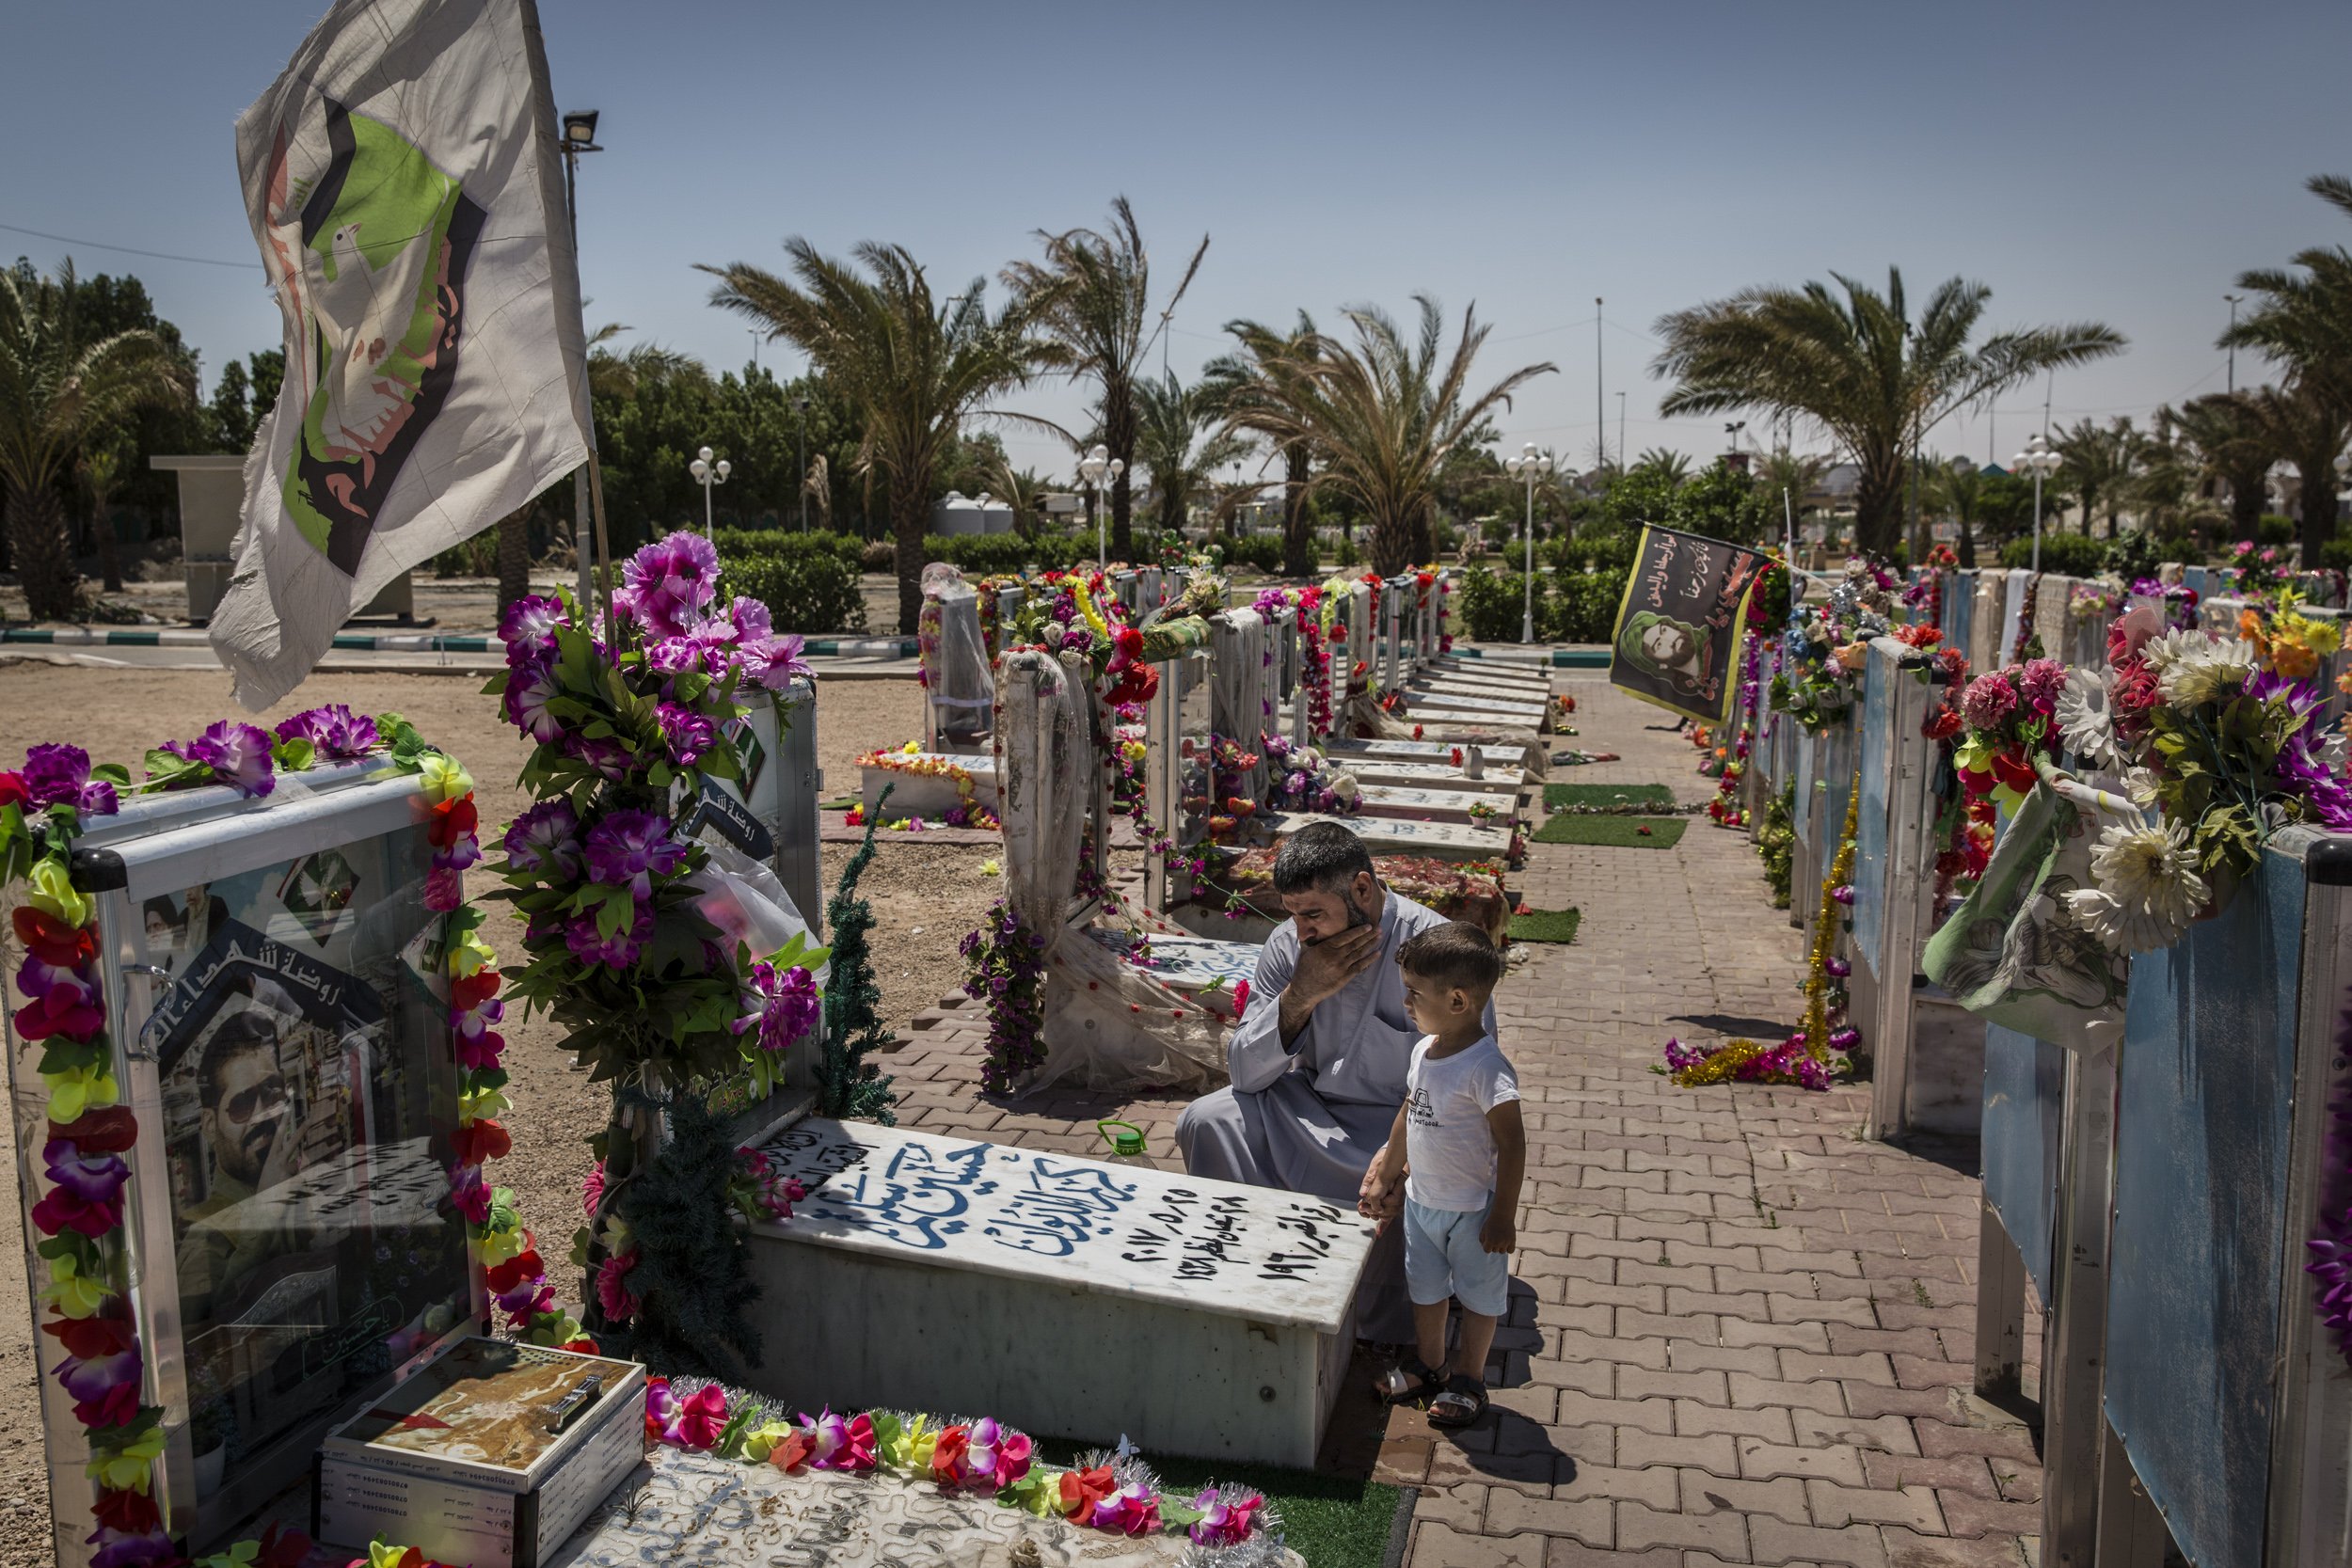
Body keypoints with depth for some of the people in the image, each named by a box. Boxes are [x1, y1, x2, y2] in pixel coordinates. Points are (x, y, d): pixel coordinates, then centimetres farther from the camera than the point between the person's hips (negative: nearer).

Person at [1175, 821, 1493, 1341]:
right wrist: (1300, 995, -22)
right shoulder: (1289, 945, -5)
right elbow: (1245, 1072, -6)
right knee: (1205, 1122, -13)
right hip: (1309, 1107, 5)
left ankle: (1391, 1345, -4)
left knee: (1393, 1200, -33)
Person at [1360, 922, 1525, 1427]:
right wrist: (1385, 1177, 19)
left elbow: (1511, 1144, -23)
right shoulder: (1424, 1050, -3)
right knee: (1425, 1289, 21)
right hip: (1422, 1199, 7)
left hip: (1473, 1210, -7)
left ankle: (1468, 1380, 30)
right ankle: (1428, 1365, 41)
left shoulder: (1486, 1068, -27)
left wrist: (1503, 1217, -20)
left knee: (1478, 1295, 13)